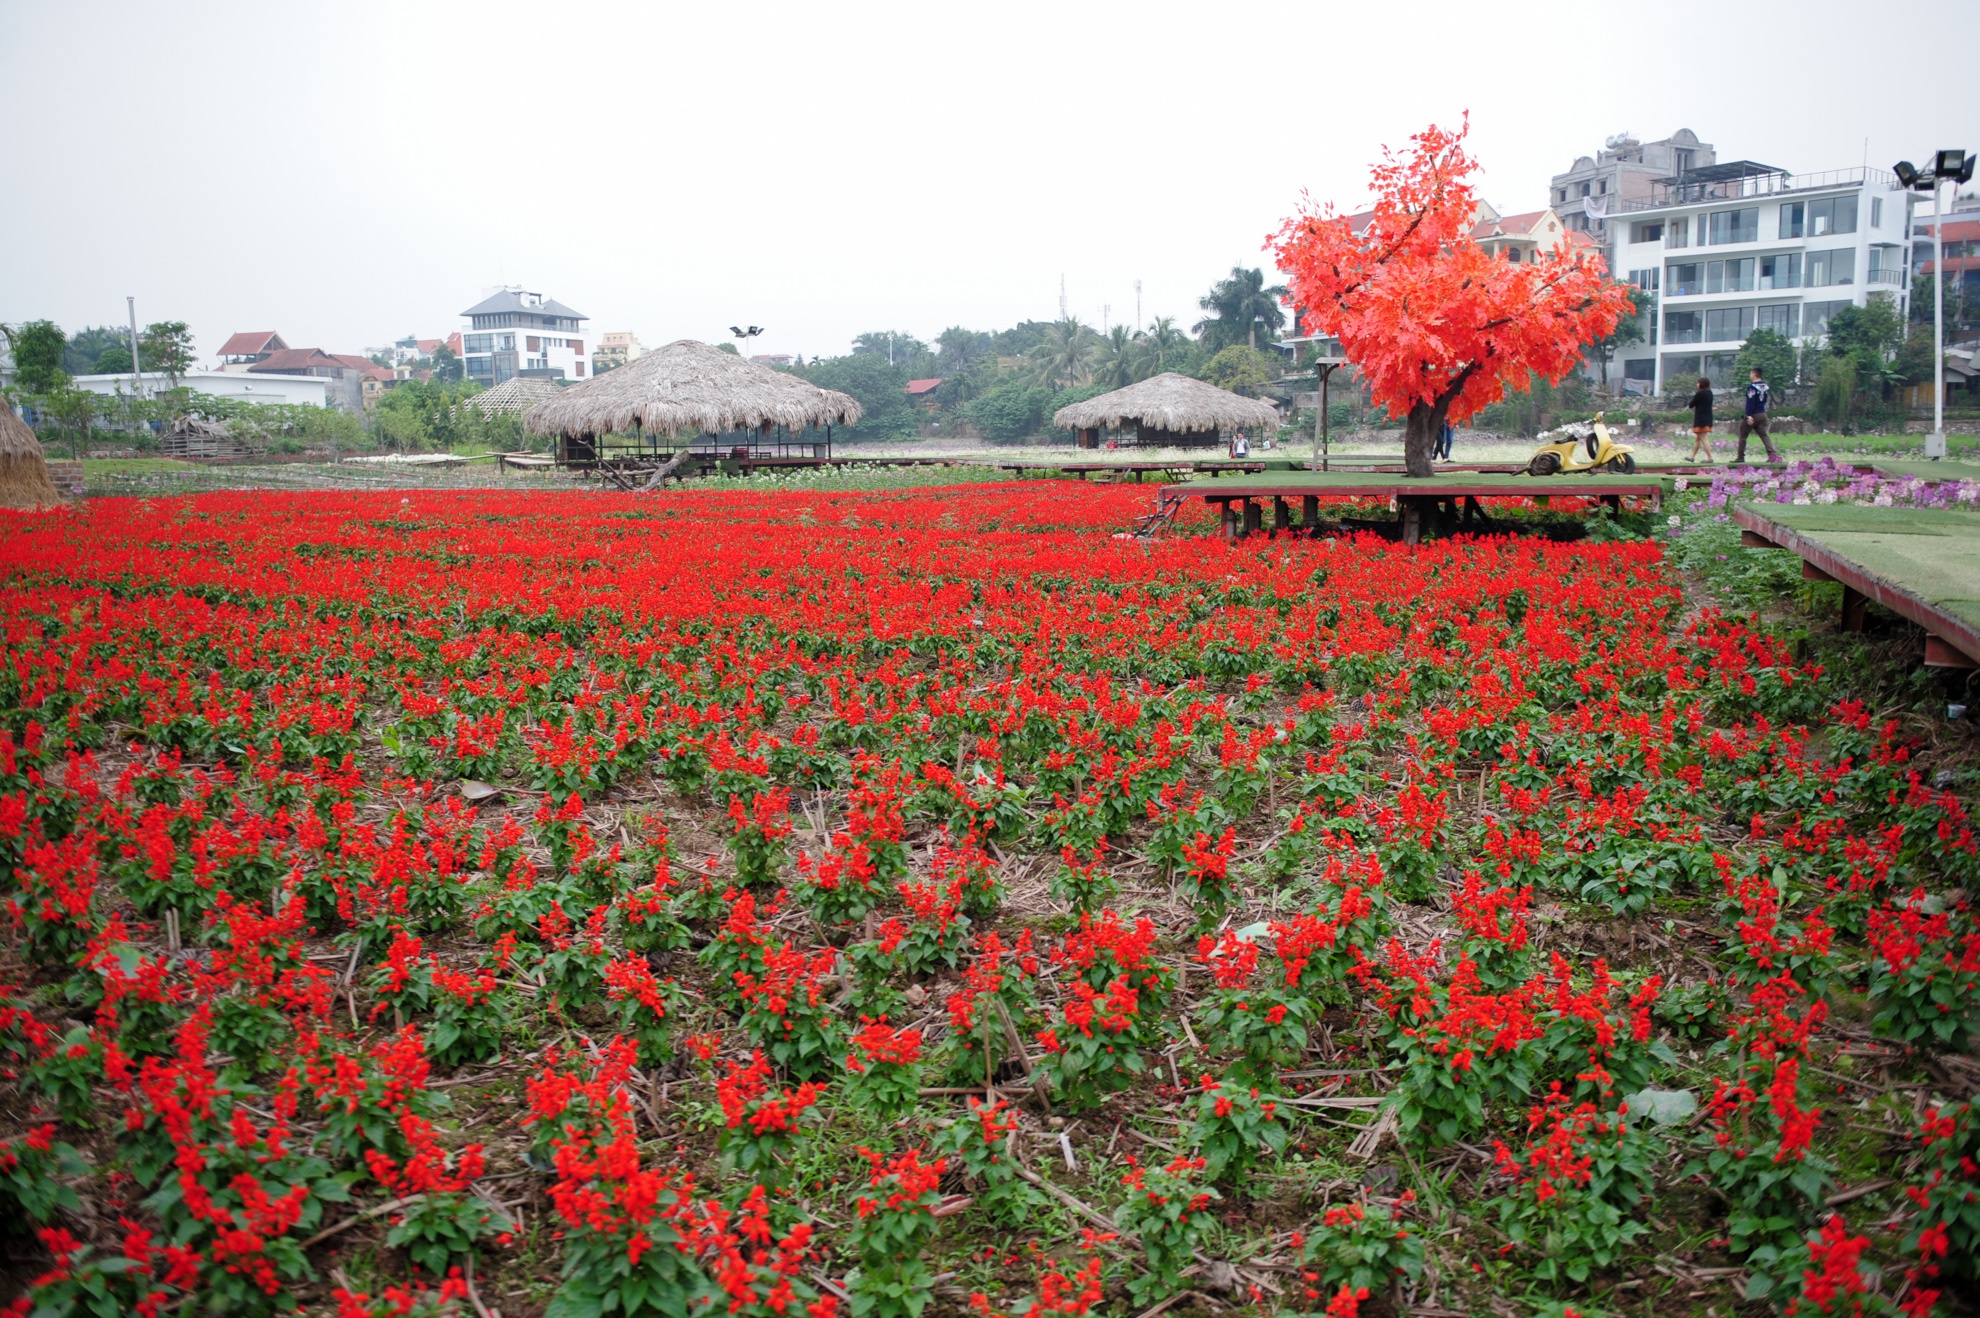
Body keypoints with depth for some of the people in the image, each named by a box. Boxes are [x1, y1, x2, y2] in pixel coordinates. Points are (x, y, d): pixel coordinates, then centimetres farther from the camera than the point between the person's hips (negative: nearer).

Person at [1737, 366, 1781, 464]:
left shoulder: (1752, 386, -14)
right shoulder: (1765, 386, 11)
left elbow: (1750, 402, -20)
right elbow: (1764, 400, 17)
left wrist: (1749, 416, -22)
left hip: (1753, 415, -7)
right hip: (1763, 414, 7)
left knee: (1743, 436, 6)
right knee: (1764, 435, 1)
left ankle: (1740, 457, 10)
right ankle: (1772, 454, -16)